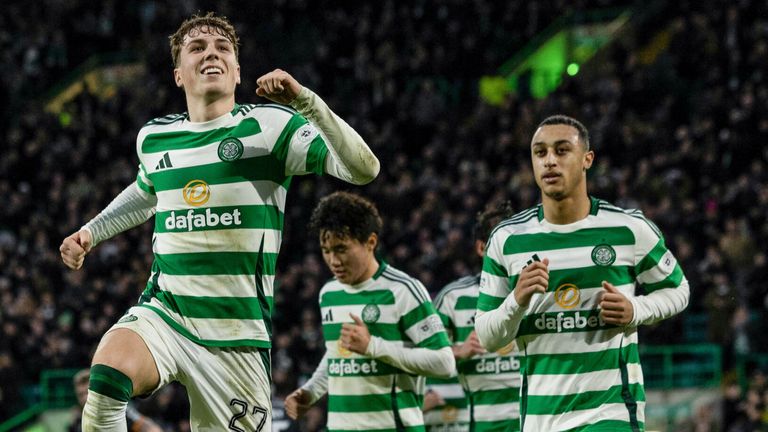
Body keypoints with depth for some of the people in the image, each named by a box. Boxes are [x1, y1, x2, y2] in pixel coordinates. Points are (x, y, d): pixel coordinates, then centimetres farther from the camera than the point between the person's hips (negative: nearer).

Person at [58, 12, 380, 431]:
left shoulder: (269, 124, -4)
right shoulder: (153, 137, 10)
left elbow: (363, 169, -16)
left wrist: (304, 101, -24)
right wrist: (90, 232, 24)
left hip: (237, 334, -2)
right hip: (161, 313, 2)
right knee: (106, 379, -29)